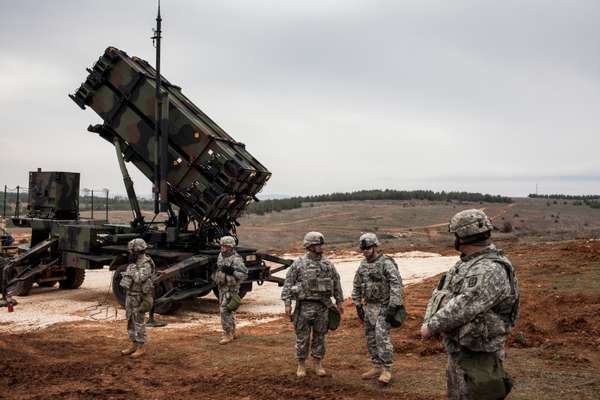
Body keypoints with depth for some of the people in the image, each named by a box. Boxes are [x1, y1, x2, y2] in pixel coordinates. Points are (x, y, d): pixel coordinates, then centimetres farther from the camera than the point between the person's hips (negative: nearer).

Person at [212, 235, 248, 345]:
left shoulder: (236, 259, -18)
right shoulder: (221, 255, 8)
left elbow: (244, 274, -21)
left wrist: (232, 271, -30)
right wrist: (215, 276, 11)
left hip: (231, 288, -9)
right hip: (221, 286, 9)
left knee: (225, 310, -13)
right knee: (228, 310, 16)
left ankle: (228, 335, -6)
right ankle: (232, 332, 28)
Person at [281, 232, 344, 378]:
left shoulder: (327, 264, 4)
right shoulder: (298, 264, -6)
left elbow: (336, 283, 11)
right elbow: (288, 284, -5)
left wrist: (339, 302, 11)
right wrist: (287, 303, -10)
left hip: (323, 306, 3)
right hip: (304, 305, -3)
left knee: (320, 336, 10)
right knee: (302, 337, 4)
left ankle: (318, 364, 21)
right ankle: (301, 365, 16)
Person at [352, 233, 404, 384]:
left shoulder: (386, 263, -14)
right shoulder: (363, 265, 8)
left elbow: (396, 285, -21)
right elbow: (357, 286, 17)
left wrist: (393, 307, -24)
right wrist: (358, 305, 12)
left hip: (384, 306, -7)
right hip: (369, 306, 7)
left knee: (382, 336, -15)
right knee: (371, 337, 10)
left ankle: (387, 370, -8)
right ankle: (377, 366, 21)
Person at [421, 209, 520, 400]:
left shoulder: (492, 270, -21)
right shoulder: (465, 264, 10)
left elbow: (465, 305, -28)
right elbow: (440, 293, 12)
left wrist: (432, 325, -20)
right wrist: (429, 320, -4)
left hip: (477, 356, -9)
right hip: (456, 351, 10)